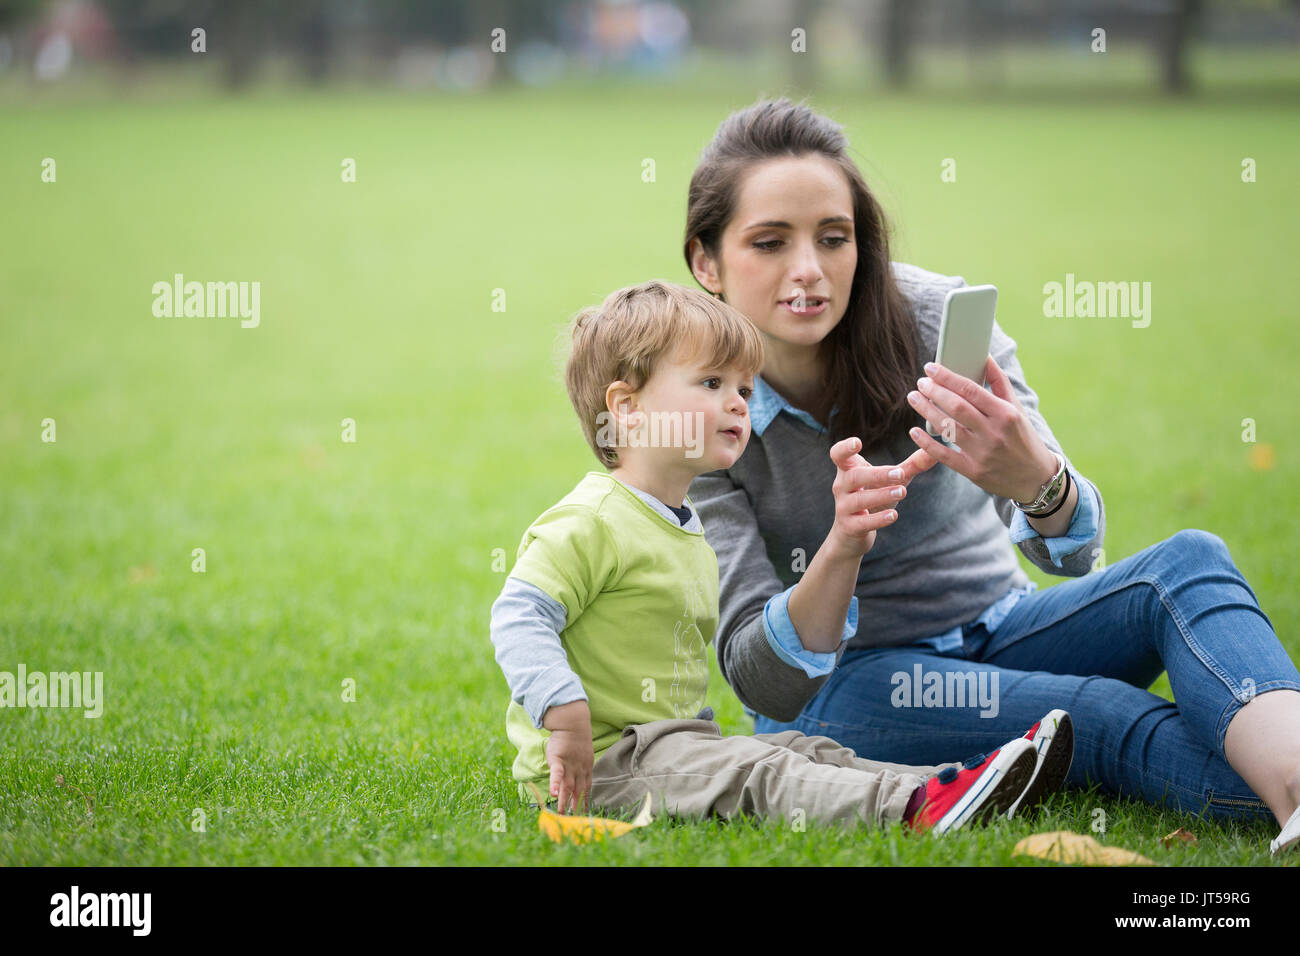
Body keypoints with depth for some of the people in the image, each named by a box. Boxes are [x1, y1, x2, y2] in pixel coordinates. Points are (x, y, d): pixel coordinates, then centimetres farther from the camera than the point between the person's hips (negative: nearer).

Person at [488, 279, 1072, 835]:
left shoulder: (687, 532, 20)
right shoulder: (590, 523, -15)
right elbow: (520, 617, -23)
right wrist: (565, 714, -30)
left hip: (670, 741, 11)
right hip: (599, 760, -11)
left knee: (808, 753, -5)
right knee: (755, 773, -27)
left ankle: (952, 786, -20)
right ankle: (913, 808, -45)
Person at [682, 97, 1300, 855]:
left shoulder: (937, 319, -12)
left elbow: (1073, 549, -22)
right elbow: (764, 684, -20)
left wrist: (1035, 479, -48)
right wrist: (841, 546, -40)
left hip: (996, 631, 2)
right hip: (835, 686, -2)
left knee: (1188, 563, -28)